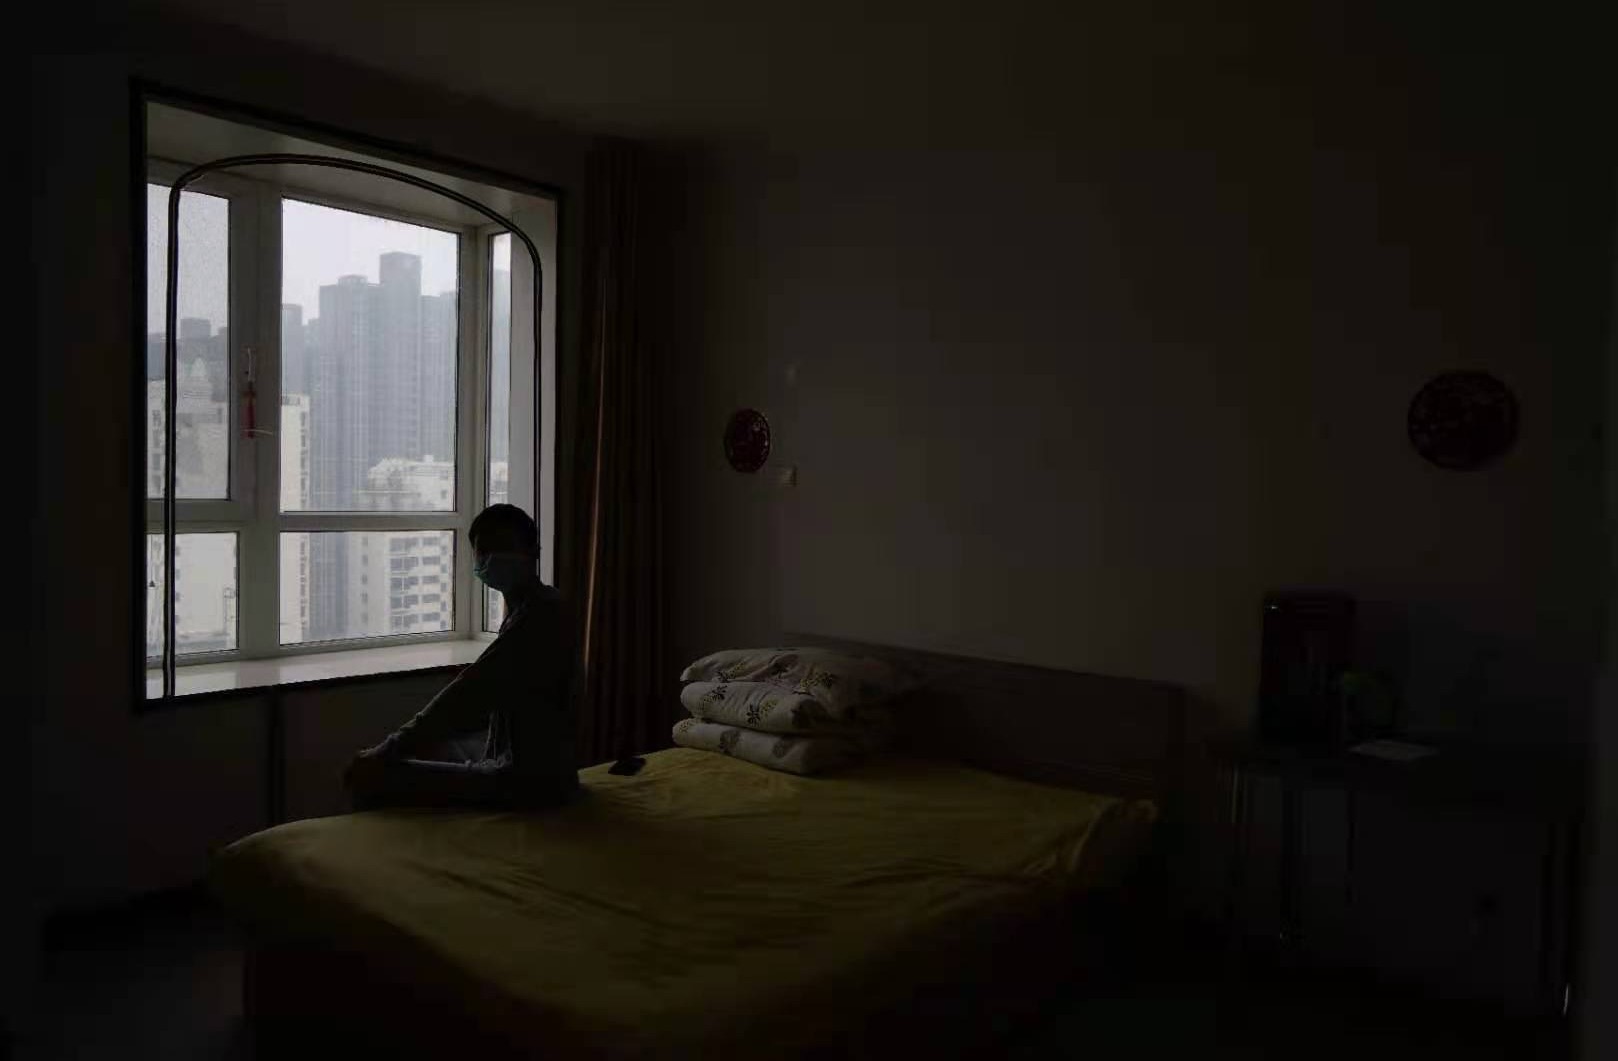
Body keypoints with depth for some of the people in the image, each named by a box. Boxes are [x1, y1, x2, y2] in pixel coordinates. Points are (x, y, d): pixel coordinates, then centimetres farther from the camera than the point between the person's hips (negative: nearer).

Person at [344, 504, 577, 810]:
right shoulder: (534, 610, 14)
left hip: (529, 777, -10)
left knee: (370, 778, -11)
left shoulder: (537, 613, -18)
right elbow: (481, 696, 19)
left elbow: (470, 692, -22)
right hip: (526, 768, 10)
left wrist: (389, 750, -16)